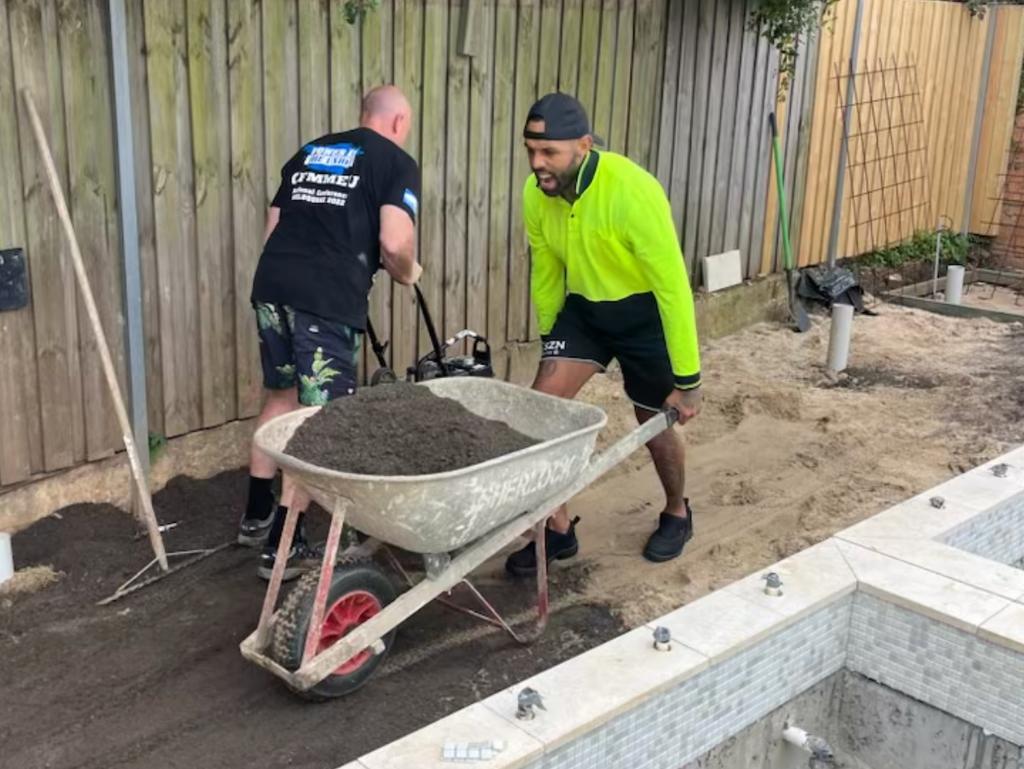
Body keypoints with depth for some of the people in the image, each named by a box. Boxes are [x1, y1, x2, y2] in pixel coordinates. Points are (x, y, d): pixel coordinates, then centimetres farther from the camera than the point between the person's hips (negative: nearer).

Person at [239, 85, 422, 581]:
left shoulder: (309, 153, 24)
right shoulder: (397, 163, 4)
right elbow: (395, 243, -11)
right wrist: (407, 275, 10)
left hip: (272, 284, 7)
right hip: (328, 298, -7)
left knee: (281, 398, 23)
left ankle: (256, 516, 33)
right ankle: (283, 546, 5)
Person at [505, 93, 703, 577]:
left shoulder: (633, 193, -33)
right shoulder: (536, 194, -15)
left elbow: (673, 287, -29)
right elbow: (546, 272, 3)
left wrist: (687, 380, -25)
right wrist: (549, 340, 14)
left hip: (645, 312, -5)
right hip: (583, 307, 5)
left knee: (653, 422, 10)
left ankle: (677, 514, 40)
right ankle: (558, 530, 7)